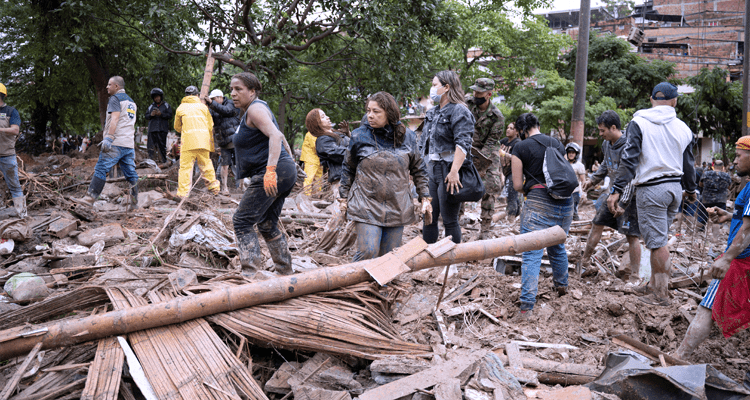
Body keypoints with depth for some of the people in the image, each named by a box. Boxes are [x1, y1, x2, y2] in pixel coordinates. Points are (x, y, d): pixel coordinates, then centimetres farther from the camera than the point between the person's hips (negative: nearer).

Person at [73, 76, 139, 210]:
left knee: (101, 169, -10)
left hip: (116, 143, -8)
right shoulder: (131, 101, 25)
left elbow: (115, 119, -15)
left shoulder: (115, 98, -2)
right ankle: (134, 203, 7)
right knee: (131, 173, 6)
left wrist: (108, 138, -22)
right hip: (129, 144, 8)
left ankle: (90, 197, -15)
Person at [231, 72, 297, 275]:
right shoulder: (248, 112, 23)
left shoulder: (255, 108, -9)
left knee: (242, 221, -9)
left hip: (274, 173, -11)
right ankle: (287, 273, 22)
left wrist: (270, 170, -33)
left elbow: (276, 135, -24)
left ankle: (250, 272, -13)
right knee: (267, 225, 17)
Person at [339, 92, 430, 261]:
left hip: (397, 207, 2)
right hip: (367, 207, -2)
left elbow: (418, 169, 13)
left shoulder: (407, 136, 3)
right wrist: (343, 197, 9)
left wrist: (425, 197, 9)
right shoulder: (359, 135, -2)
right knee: (367, 252, -15)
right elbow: (348, 168, 9)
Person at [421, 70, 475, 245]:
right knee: (428, 218, 11)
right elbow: (424, 143, 24)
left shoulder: (459, 111, -8)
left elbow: (463, 144, -19)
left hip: (448, 171, -8)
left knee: (450, 221, -2)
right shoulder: (432, 112, 19)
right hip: (431, 169, 8)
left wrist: (454, 171, -27)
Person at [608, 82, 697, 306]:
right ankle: (653, 285, 25)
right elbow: (688, 165, 18)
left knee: (657, 241, -2)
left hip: (651, 189, -6)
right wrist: (691, 191, 33)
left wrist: (617, 190, -14)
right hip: (675, 187, 6)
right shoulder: (683, 128, 9)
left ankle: (660, 295, 4)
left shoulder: (639, 123, -7)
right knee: (659, 239, 17)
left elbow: (629, 159, -14)